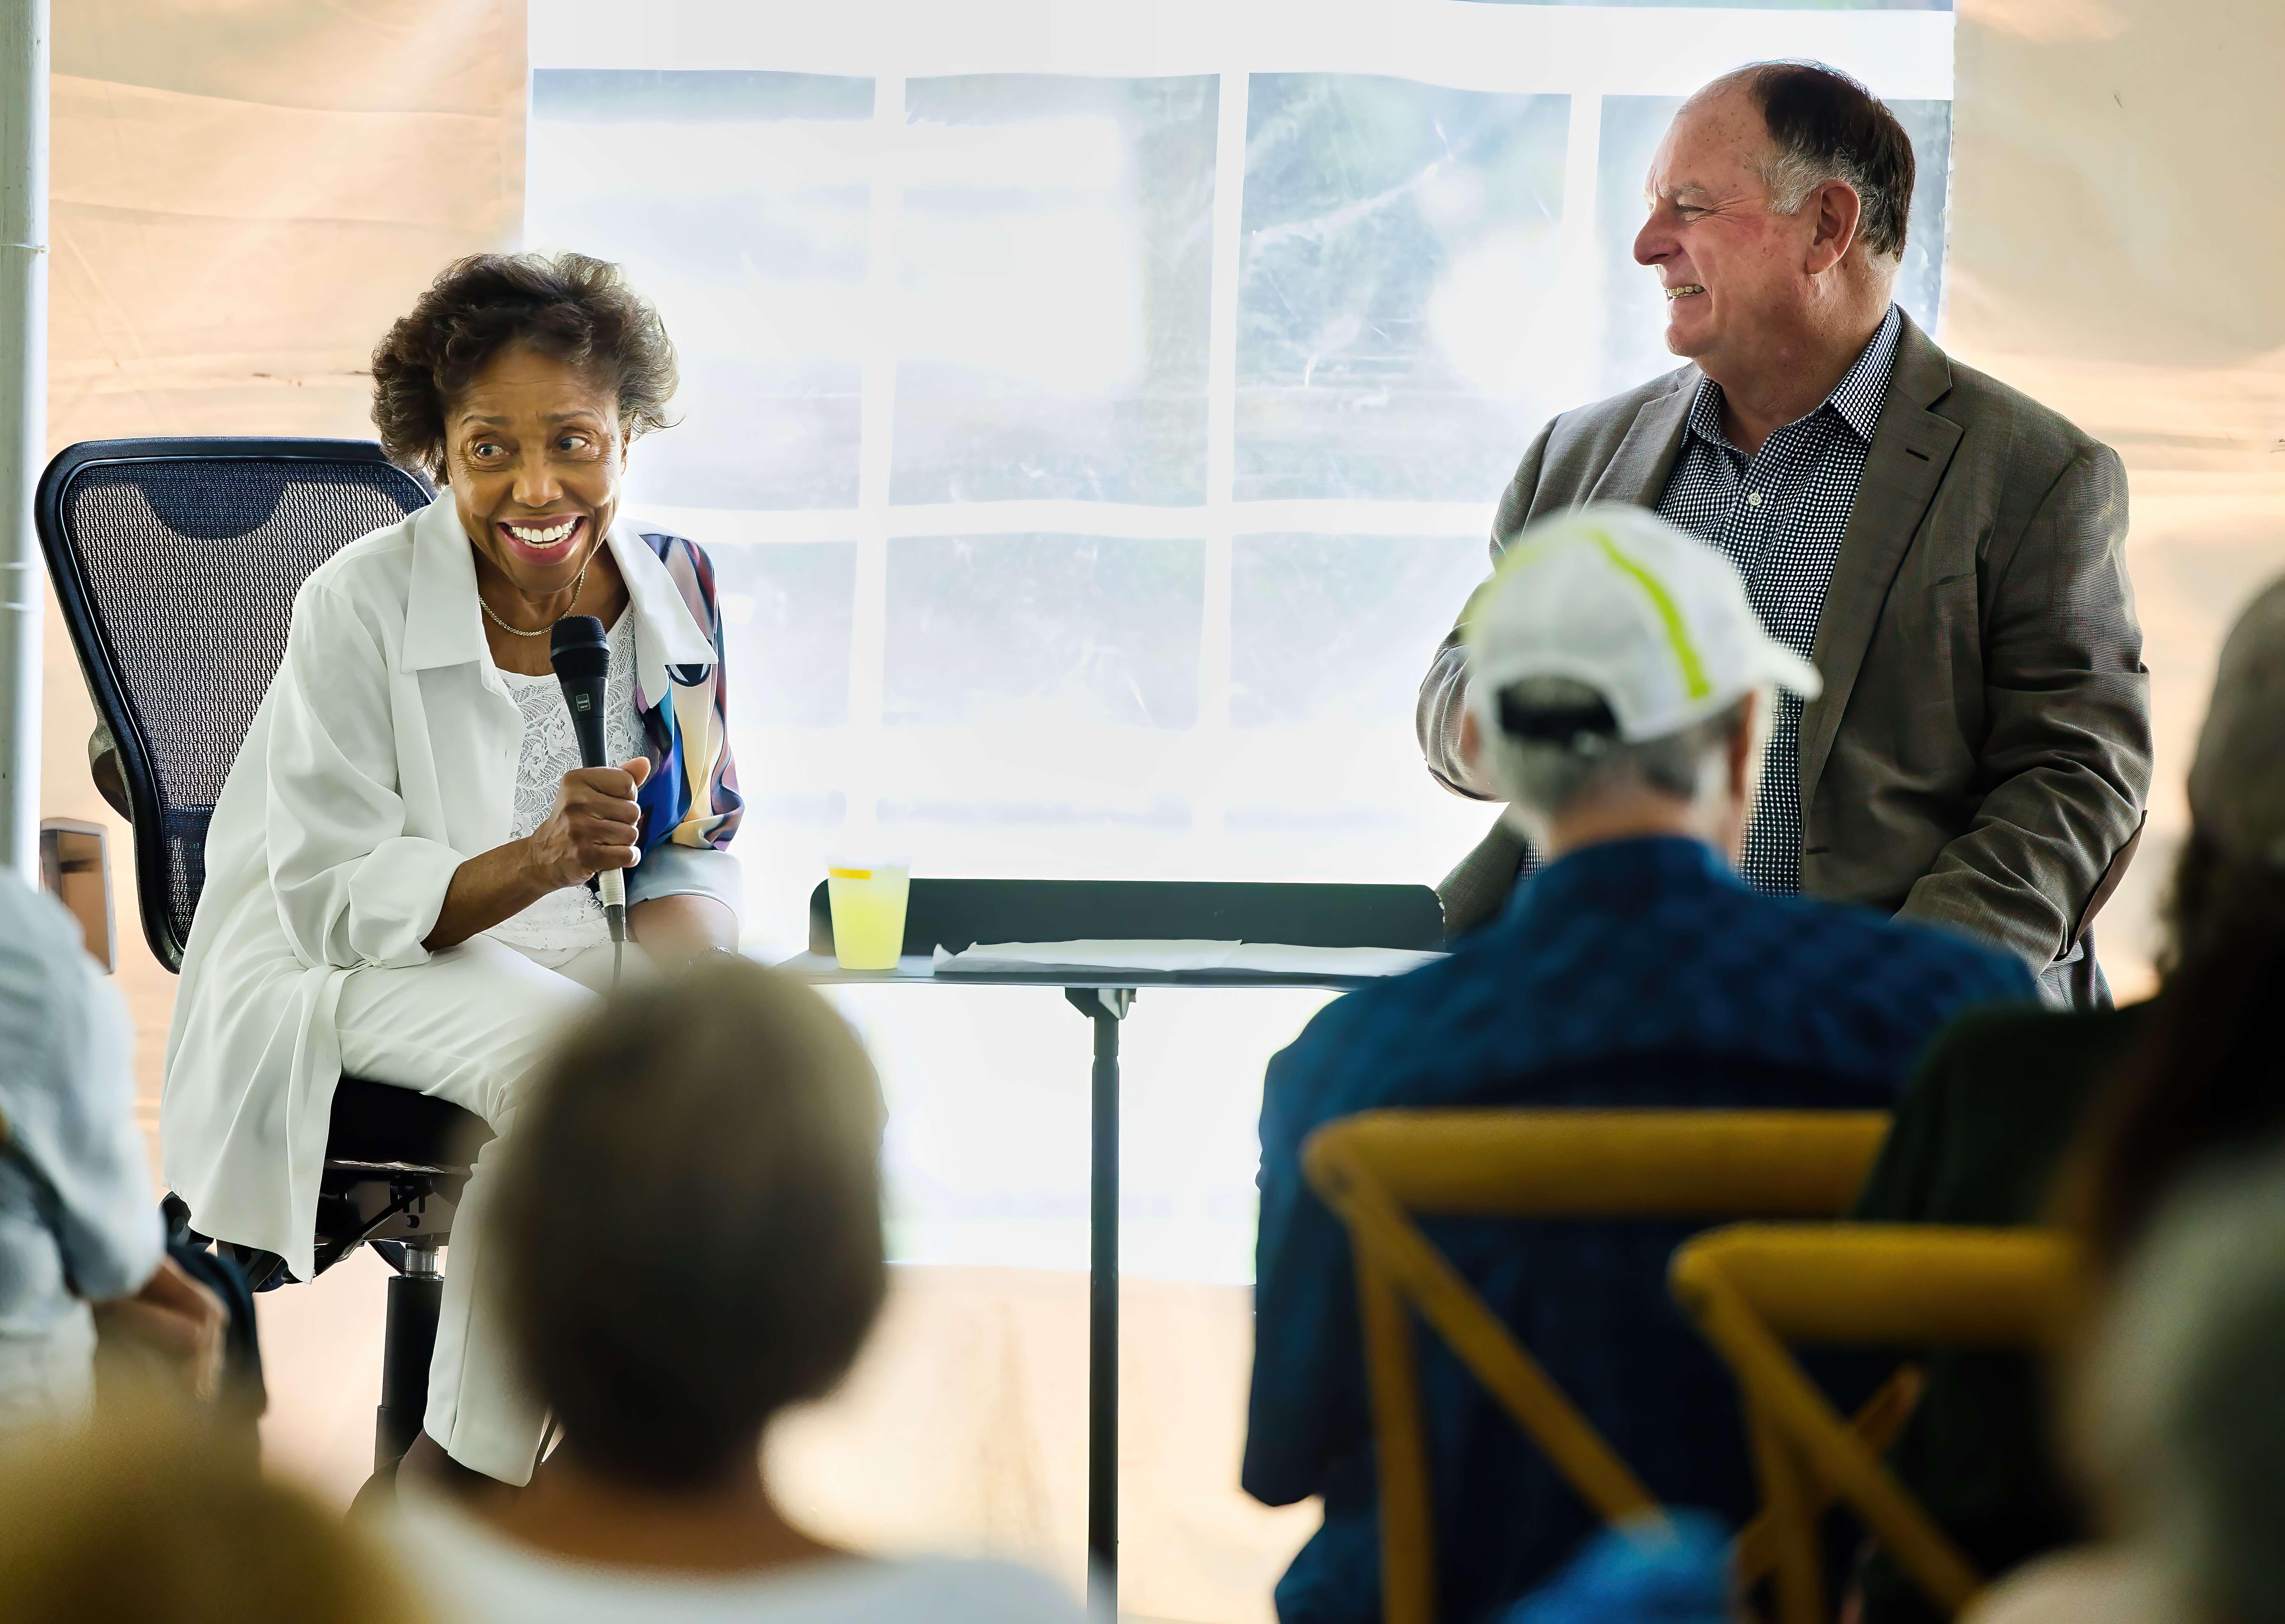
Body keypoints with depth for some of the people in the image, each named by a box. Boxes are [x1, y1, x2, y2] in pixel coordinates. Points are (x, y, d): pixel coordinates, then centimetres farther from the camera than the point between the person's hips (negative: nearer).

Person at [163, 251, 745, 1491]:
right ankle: (460, 1471, -23)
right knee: (548, 1044, -35)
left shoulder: (674, 592, -1)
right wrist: (536, 864, -35)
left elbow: (700, 853, 4)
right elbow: (333, 901, -18)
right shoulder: (359, 608, -16)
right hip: (324, 973, -5)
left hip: (564, 948, 5)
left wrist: (668, 967, -21)